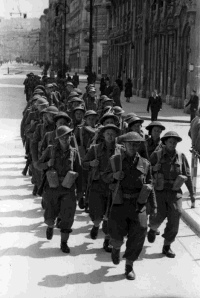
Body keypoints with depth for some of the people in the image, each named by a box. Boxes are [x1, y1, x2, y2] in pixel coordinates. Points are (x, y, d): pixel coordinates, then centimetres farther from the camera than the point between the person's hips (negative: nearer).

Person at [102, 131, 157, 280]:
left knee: (137, 237, 0)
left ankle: (129, 267, 17)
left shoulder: (145, 163, 3)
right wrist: (113, 176, -12)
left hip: (138, 204, 1)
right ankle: (116, 248, 35)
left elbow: (149, 185, 10)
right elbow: (104, 177, 11)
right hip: (120, 203, -1)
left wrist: (154, 205, 8)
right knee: (117, 236, -3)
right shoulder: (115, 160, 2)